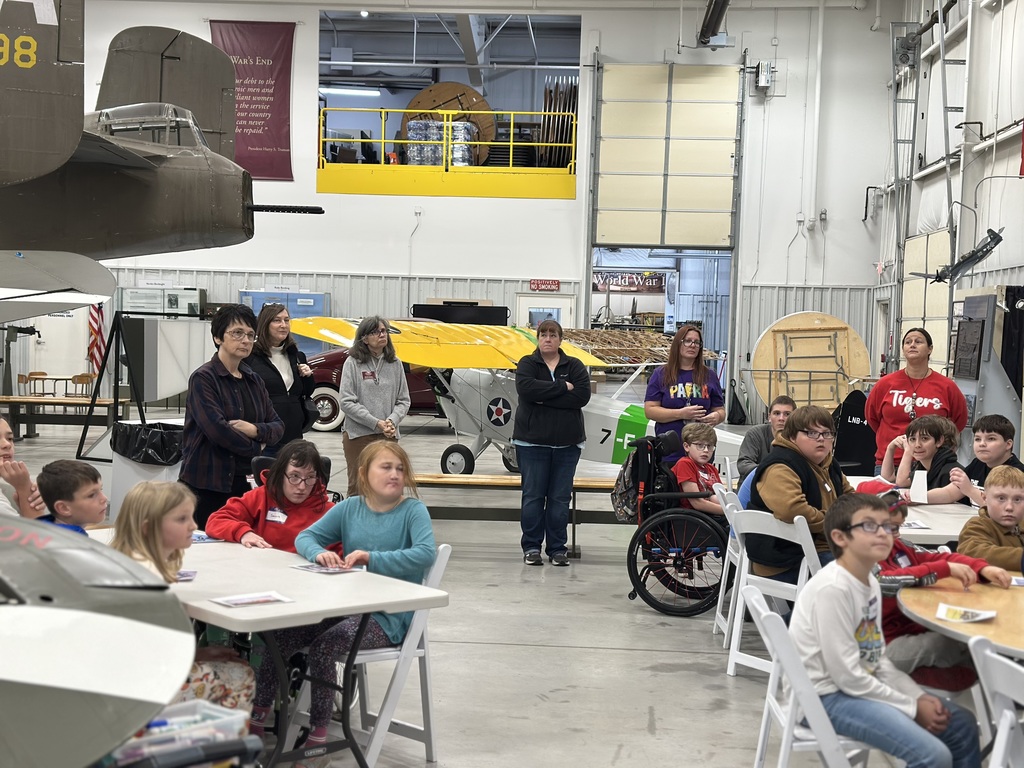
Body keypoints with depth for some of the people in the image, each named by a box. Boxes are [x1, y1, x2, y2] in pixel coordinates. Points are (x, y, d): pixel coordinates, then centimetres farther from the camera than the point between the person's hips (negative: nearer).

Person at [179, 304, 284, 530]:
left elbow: (278, 427, 13)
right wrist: (256, 448, -4)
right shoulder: (203, 378, -5)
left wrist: (255, 430, -9)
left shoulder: (253, 381, 15)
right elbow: (216, 429, -16)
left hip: (245, 483, 6)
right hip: (206, 485, -6)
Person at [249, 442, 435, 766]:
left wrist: (373, 559, -27)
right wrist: (319, 553, -16)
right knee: (279, 636, -10)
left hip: (389, 615, -5)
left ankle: (318, 739, -17)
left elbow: (426, 553, -23)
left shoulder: (413, 510, -7)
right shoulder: (349, 508, 7)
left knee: (323, 645, -28)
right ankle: (256, 720, 3)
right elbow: (305, 537, 8)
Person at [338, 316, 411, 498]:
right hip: (358, 435, -3)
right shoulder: (353, 363, -4)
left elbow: (404, 400, 8)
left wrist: (392, 421, -11)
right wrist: (376, 423, -14)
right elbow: (347, 402, -9)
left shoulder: (395, 364, 6)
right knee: (358, 488, 4)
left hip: (389, 436, 3)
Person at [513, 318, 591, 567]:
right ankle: (531, 547, 10)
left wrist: (544, 397, -14)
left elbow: (582, 395, -9)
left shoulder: (574, 366, 8)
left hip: (567, 443, 2)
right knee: (533, 495, 1)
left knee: (560, 498, 4)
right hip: (532, 441, -1)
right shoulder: (527, 364, 4)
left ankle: (557, 548, 12)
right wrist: (562, 387, -15)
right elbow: (526, 388, -17)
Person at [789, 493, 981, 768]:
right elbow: (846, 675, -23)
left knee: (962, 724, 13)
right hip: (827, 696, -10)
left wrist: (919, 696, -1)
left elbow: (878, 659, 12)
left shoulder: (870, 582, 6)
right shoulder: (832, 588, -23)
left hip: (861, 685, 10)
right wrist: (913, 707, -14)